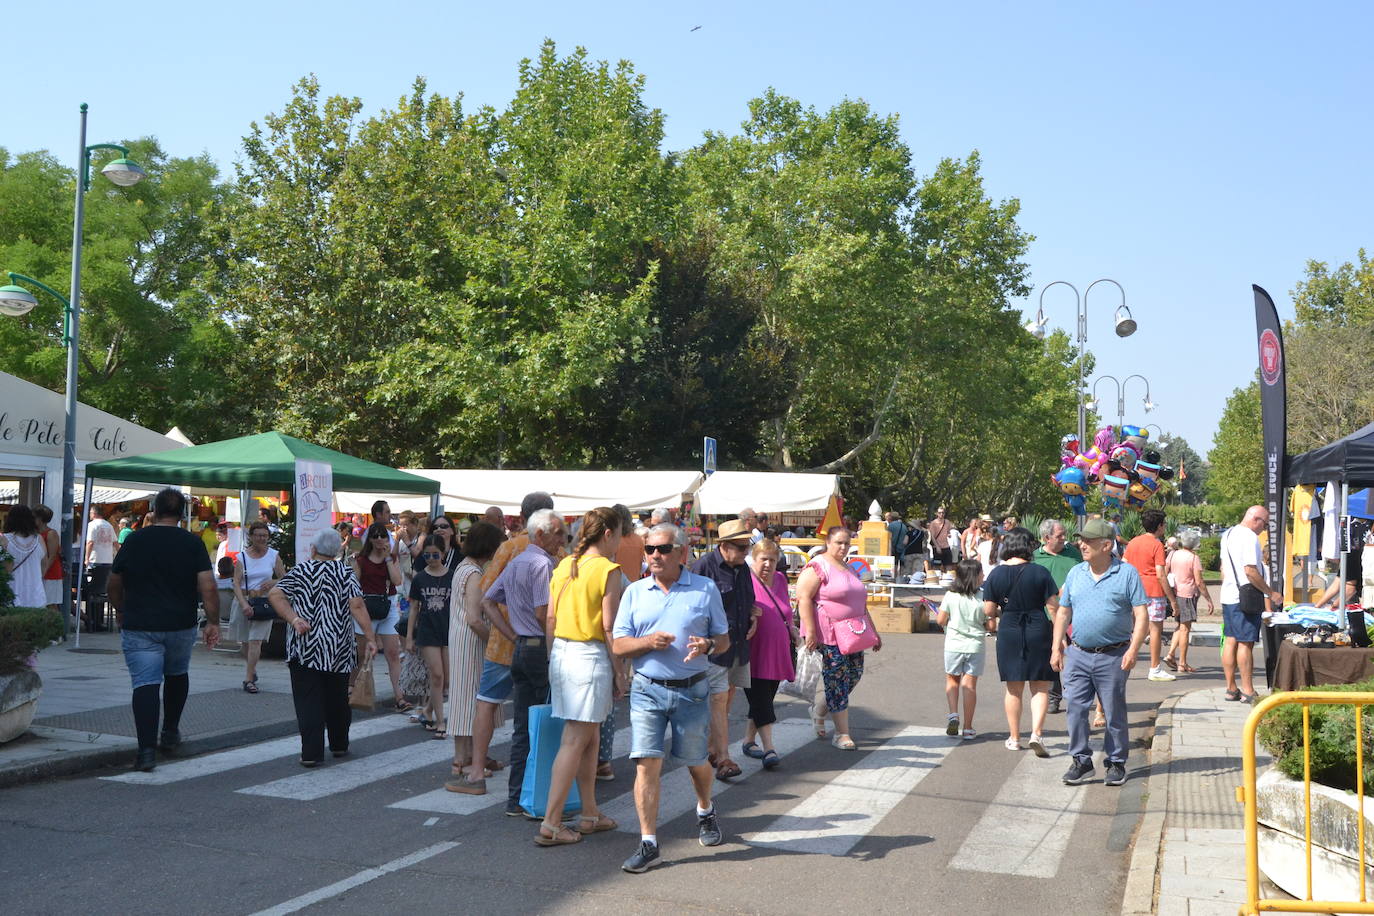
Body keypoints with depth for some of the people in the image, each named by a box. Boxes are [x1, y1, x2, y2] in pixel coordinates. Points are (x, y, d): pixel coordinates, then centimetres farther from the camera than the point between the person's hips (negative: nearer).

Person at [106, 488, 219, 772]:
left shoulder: (134, 540, -1)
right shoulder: (192, 543, -4)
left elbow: (114, 584, 9)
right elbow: (207, 586, -12)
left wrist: (121, 611, 26)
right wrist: (213, 622, -5)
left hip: (139, 626, -1)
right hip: (180, 626, 1)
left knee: (145, 684, -5)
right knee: (177, 674, 24)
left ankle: (147, 749, -17)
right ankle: (170, 733, 32)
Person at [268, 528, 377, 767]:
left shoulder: (299, 571, 4)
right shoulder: (345, 574, 2)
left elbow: (275, 594, -9)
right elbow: (357, 606, -8)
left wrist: (294, 619, -14)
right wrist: (370, 638, -10)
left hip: (303, 649, -1)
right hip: (338, 649, 1)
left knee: (308, 701, -1)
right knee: (337, 699, 16)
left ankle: (311, 752, -7)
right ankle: (339, 744, 29)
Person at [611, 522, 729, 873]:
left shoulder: (706, 589, 1)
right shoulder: (635, 592, 5)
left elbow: (724, 639, 5)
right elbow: (618, 645, 3)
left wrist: (708, 645, -18)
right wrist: (648, 642, -16)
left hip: (692, 690, 0)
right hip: (647, 689, 0)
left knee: (695, 761, 15)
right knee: (647, 763, -8)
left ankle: (705, 811, 45)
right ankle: (649, 845, -2)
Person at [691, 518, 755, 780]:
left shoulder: (743, 569, 13)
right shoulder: (704, 566, -12)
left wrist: (752, 618, 8)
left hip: (739, 645, 8)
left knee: (727, 700, 13)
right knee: (719, 700, -11)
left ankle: (713, 750, 24)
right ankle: (723, 759, -12)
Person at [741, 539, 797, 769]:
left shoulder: (780, 579, 11)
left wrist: (793, 630, 10)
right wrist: (749, 618, -28)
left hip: (777, 653, 7)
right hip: (754, 653, -7)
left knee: (765, 699, 13)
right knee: (760, 700, -9)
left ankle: (749, 741, 25)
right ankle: (769, 748, -9)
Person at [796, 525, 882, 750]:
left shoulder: (849, 569, 20)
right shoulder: (818, 567, -7)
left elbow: (861, 604, 26)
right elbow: (804, 598, -16)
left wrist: (873, 632, 24)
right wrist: (810, 632, -22)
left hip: (852, 633, 8)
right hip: (829, 634, -8)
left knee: (854, 674, 7)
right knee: (837, 680, -4)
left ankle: (820, 712, 27)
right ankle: (842, 734, 4)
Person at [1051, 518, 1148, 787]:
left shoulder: (1127, 573, -3)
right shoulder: (1075, 573, 9)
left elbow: (1141, 616, -7)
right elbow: (1063, 613, 14)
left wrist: (1133, 650, -17)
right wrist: (1057, 648, 7)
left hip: (1113, 656, -3)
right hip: (1078, 654, 4)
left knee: (1115, 713, 6)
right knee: (1076, 709, 0)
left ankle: (1116, 763, 18)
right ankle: (1081, 761, 11)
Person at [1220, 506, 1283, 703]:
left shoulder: (1228, 534, 16)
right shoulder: (1250, 537, -14)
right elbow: (1250, 571, -20)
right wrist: (1271, 593, -13)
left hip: (1227, 597, 9)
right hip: (1245, 598, -9)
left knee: (1230, 641, 9)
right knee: (1246, 643, -6)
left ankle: (1231, 689, 13)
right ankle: (1247, 692, -5)